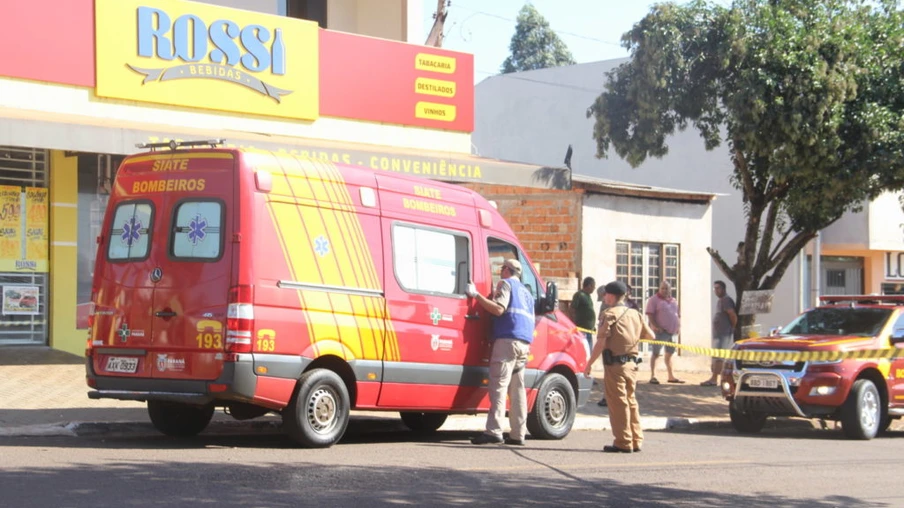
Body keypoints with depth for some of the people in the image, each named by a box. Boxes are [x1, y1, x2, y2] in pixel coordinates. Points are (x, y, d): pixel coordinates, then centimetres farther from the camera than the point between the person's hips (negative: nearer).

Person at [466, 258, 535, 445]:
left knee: (499, 386, -13)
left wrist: (476, 295, -12)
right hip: (524, 343, 8)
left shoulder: (506, 284, 1)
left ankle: (494, 431, -22)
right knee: (517, 388, 8)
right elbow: (530, 320, 28)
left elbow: (499, 309, -14)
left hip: (508, 339, -8)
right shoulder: (526, 292, 28)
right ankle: (518, 434, 6)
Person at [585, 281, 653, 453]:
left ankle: (623, 443, -1)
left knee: (618, 403, -2)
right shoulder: (636, 315, 10)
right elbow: (650, 336, 17)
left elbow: (601, 343, -16)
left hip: (615, 364, -7)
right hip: (632, 364, 7)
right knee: (631, 401, 16)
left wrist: (589, 364, -11)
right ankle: (636, 440, 17)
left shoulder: (610, 314, -11)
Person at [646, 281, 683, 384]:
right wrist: (655, 326, -21)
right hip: (660, 331, -7)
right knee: (656, 353, -6)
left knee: (669, 354, 13)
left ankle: (671, 376, 19)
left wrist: (679, 326, 8)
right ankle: (652, 376, -6)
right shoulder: (654, 299, -4)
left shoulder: (673, 301, 17)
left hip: (672, 332, 7)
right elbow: (650, 314, -12)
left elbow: (678, 314, 23)